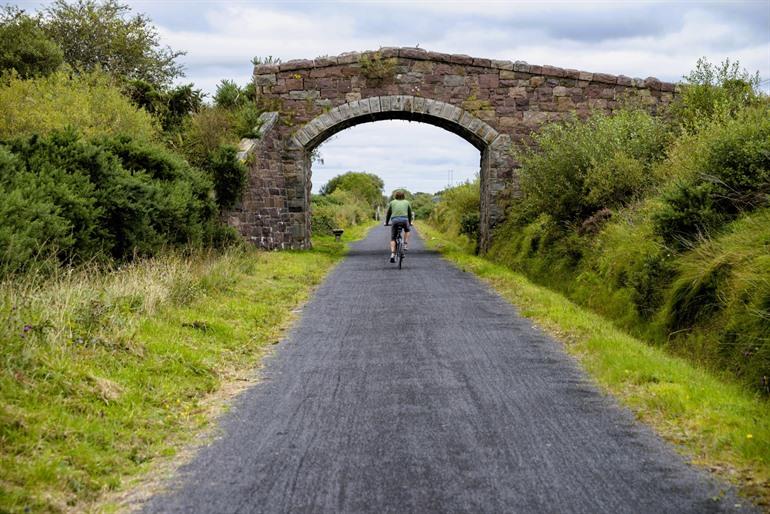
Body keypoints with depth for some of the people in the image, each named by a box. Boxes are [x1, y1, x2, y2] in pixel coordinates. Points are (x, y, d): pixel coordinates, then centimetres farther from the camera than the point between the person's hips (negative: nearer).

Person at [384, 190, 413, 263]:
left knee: (393, 238, 8)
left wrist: (386, 223, 40)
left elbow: (388, 214, 26)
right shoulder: (407, 202, 23)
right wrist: (410, 223, 46)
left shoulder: (392, 202, 22)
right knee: (407, 230, 32)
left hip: (394, 220, 0)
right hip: (404, 220, 0)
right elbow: (410, 214, 31)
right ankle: (405, 245, 15)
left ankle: (392, 255, -8)